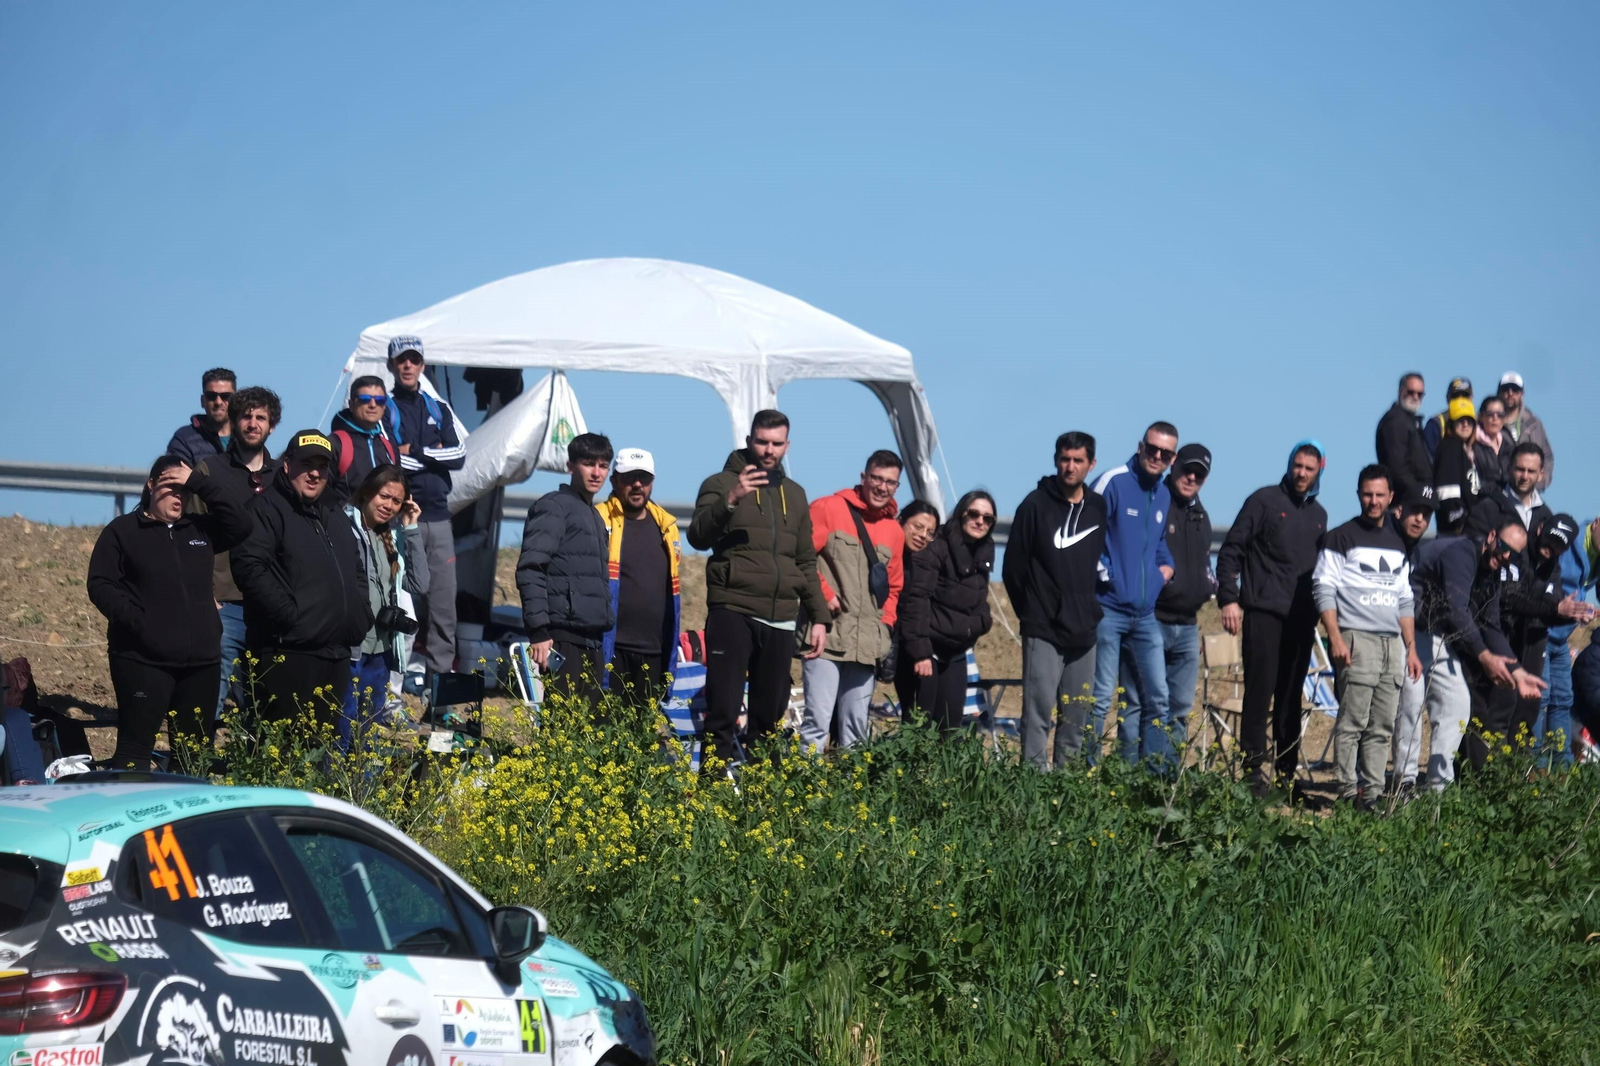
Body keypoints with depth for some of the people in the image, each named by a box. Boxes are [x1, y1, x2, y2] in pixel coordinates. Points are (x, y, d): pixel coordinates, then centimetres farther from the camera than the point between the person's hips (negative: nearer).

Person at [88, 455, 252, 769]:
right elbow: (100, 584, -2)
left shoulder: (200, 529, 16)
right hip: (142, 661, -5)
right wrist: (133, 619, -17)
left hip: (201, 661, 5)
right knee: (135, 749, -8)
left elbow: (240, 523, 1)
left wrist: (199, 483, -3)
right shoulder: (122, 530, 4)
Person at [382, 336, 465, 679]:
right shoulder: (384, 410, 3)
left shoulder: (440, 410, 17)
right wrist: (434, 456, -5)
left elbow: (458, 455, 4)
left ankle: (441, 666, 8)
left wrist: (415, 451, -7)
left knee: (444, 595, 3)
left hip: (438, 515, 4)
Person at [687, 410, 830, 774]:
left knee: (771, 712, 8)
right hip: (732, 611, -5)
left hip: (781, 620, 5)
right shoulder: (723, 483, 3)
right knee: (723, 708, -9)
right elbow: (699, 537, -13)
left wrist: (819, 617, 13)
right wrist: (730, 499, -28)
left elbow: (806, 562, 22)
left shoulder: (794, 494, 19)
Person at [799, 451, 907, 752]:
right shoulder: (828, 509, -1)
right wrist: (824, 594, -10)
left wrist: (888, 626, 11)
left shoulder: (894, 530, 15)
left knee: (857, 726, 8)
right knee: (818, 720, -14)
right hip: (827, 635, -5)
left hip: (868, 644, 5)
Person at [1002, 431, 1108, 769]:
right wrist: (1030, 612, 3)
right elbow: (1013, 567, 0)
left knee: (1078, 715, 8)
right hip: (1043, 631, -4)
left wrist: (1092, 610, 8)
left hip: (1084, 633, 4)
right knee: (1039, 710, -7)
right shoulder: (1036, 505, -4)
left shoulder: (1100, 508, 7)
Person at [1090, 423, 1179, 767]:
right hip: (1109, 608, -7)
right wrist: (1104, 572, -14)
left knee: (1157, 698, 6)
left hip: (1146, 615, 7)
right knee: (1100, 697, -6)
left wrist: (1166, 564, 11)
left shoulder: (1163, 495, 14)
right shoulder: (1113, 482, -7)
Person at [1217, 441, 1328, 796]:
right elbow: (1231, 549, -3)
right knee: (1260, 690, -9)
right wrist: (1229, 597, -11)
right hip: (1263, 612, -5)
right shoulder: (1265, 501, 0)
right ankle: (1254, 767, -6)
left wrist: (1318, 610, 14)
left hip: (1302, 619, 5)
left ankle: (1287, 770, 12)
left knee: (1291, 696, 8)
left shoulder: (1318, 515, 17)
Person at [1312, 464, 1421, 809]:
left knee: (1383, 727, 2)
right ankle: (1350, 793, -10)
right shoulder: (1341, 538, 3)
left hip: (1393, 644, 6)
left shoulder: (1397, 545, 20)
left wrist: (1411, 648, 16)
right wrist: (1335, 638, -13)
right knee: (1352, 722, -10)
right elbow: (1324, 589, -3)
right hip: (1356, 641, -6)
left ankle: (1374, 792, 4)